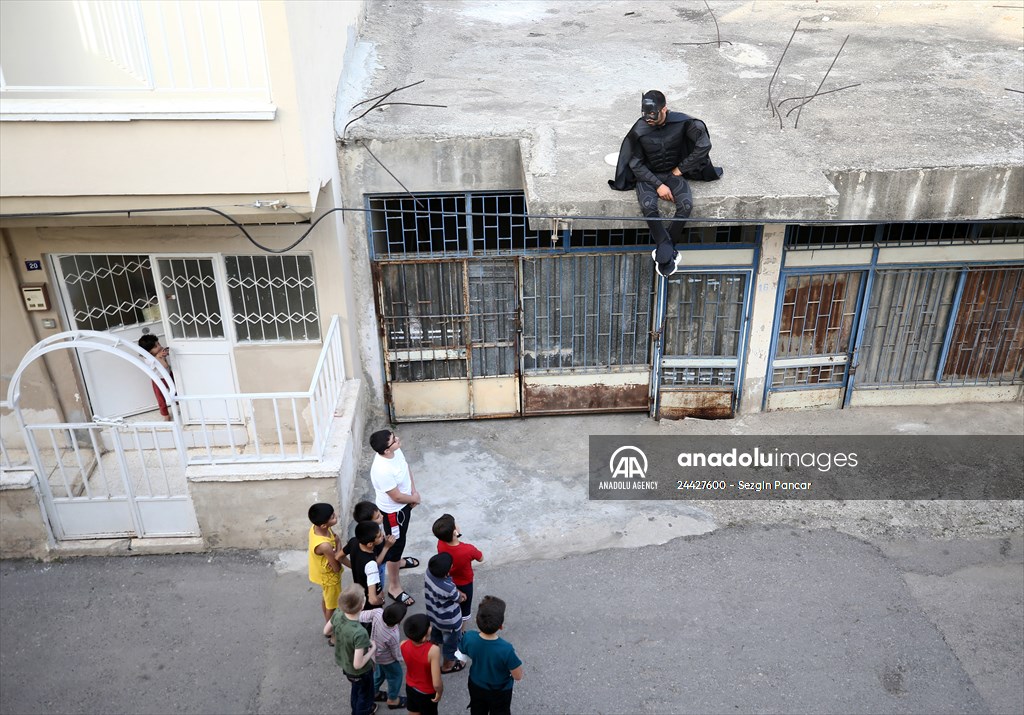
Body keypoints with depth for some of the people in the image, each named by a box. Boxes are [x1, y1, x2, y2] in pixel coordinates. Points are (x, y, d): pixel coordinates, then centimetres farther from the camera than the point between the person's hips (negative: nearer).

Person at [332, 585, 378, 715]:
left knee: (356, 689, 36)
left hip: (343, 664, 6)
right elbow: (358, 664, -34)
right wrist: (373, 649, -19)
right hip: (359, 672, -6)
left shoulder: (337, 617, -25)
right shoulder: (360, 633, -44)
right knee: (364, 695, 27)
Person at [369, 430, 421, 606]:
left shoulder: (395, 451, -16)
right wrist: (414, 498, -10)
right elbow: (397, 497, -28)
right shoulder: (382, 470, -40)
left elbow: (407, 468, 4)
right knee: (396, 544, 10)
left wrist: (414, 491, -4)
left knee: (400, 539, 32)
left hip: (403, 505, 8)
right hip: (393, 511, -8)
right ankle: (394, 587, 29)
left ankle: (397, 561, 60)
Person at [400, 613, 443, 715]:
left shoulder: (403, 645, -24)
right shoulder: (433, 650, -40)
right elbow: (436, 684, -35)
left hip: (410, 687, 4)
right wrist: (440, 692, -15)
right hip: (427, 693, -4)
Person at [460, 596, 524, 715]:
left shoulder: (469, 638, -29)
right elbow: (518, 676, -24)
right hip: (499, 692, -2)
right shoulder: (506, 649, -40)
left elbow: (464, 654, -6)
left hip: (476, 686, 3)